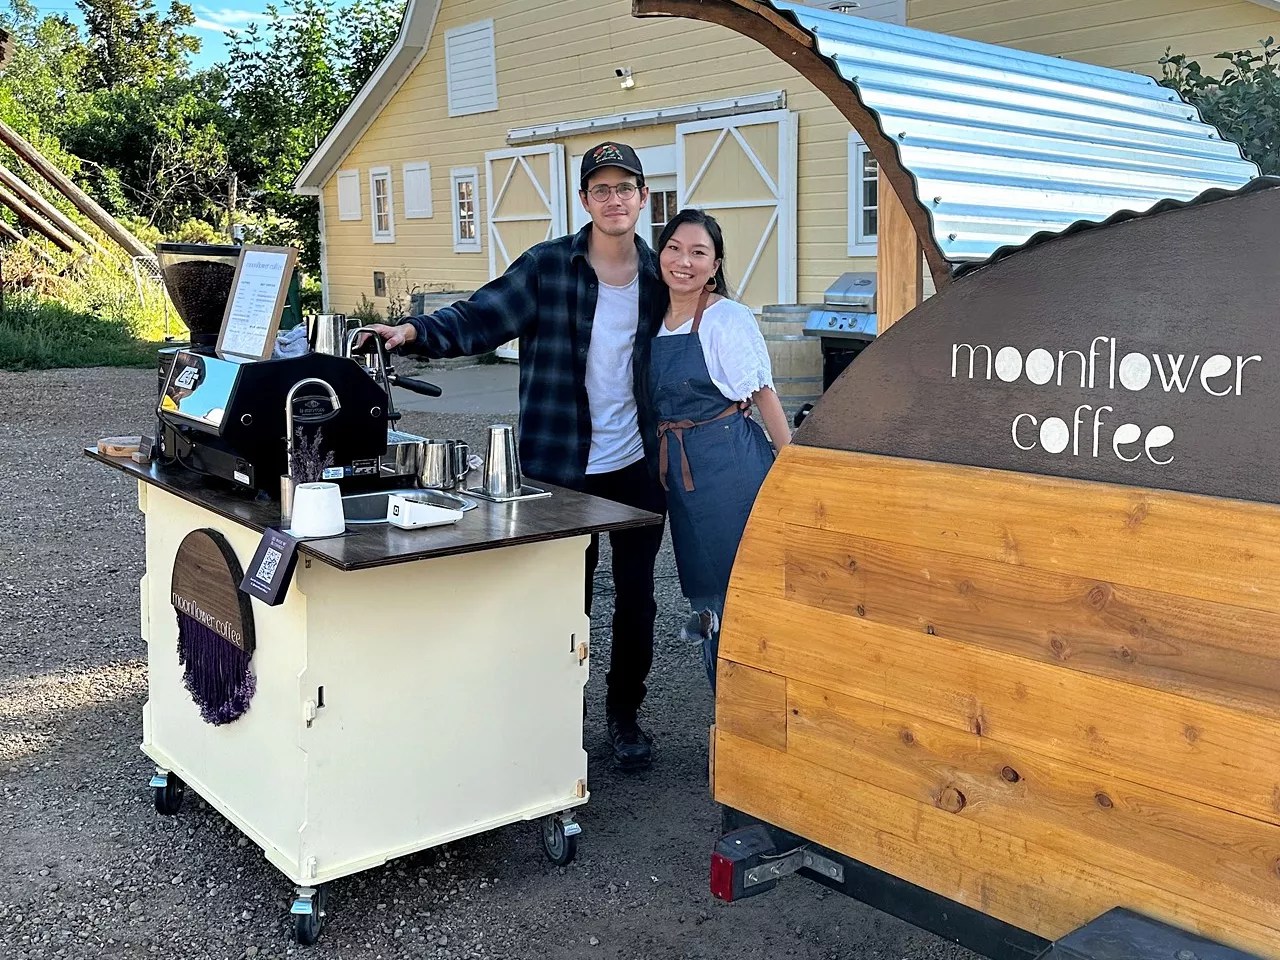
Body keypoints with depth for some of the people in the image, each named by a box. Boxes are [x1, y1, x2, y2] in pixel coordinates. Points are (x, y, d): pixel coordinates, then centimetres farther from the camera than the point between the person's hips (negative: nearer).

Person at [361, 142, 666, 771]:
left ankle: (624, 713, 31)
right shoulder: (547, 267, -7)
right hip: (561, 469, -3)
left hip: (638, 467, 3)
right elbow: (478, 319, -14)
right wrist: (416, 332, -30)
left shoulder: (658, 274, 3)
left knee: (636, 596, 12)